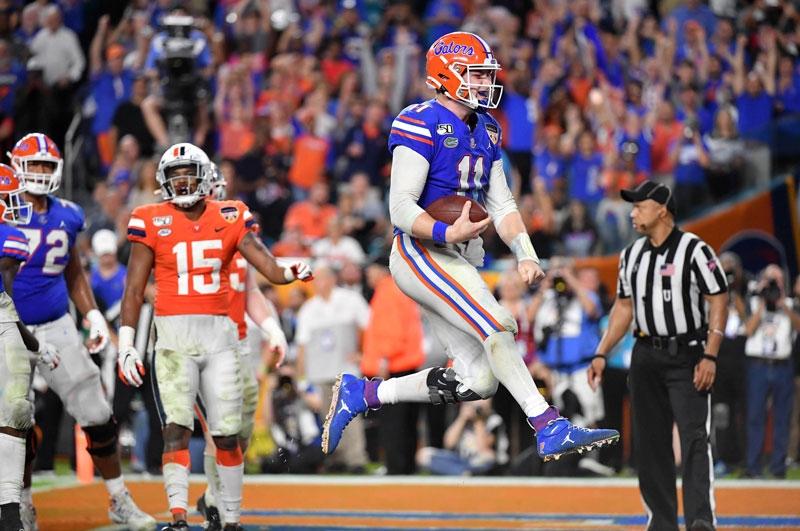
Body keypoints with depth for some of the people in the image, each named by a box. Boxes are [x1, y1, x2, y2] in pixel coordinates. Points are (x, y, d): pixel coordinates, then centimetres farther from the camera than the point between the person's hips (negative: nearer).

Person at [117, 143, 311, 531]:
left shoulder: (229, 218, 5)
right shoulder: (153, 222, -1)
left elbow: (263, 261, -6)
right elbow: (134, 289, 0)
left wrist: (288, 273, -29)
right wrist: (126, 345, -5)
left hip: (219, 334, 2)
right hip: (174, 334, -2)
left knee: (227, 433, 6)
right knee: (177, 426, -15)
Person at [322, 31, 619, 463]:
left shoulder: (485, 130, 16)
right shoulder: (421, 124, -11)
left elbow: (501, 204, 15)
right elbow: (401, 207, -16)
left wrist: (525, 255, -1)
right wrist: (447, 233, -32)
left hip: (459, 261, 9)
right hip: (421, 253, -9)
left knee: (478, 380, 1)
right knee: (498, 327, -24)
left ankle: (361, 394, 14)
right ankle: (551, 430, -26)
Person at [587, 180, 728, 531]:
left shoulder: (695, 250, -8)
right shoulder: (631, 255, 11)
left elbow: (719, 302, -10)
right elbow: (623, 307, 19)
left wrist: (710, 356, -17)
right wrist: (602, 354, 12)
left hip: (687, 356, -6)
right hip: (646, 355, 6)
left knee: (694, 436, -15)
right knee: (650, 442, 6)